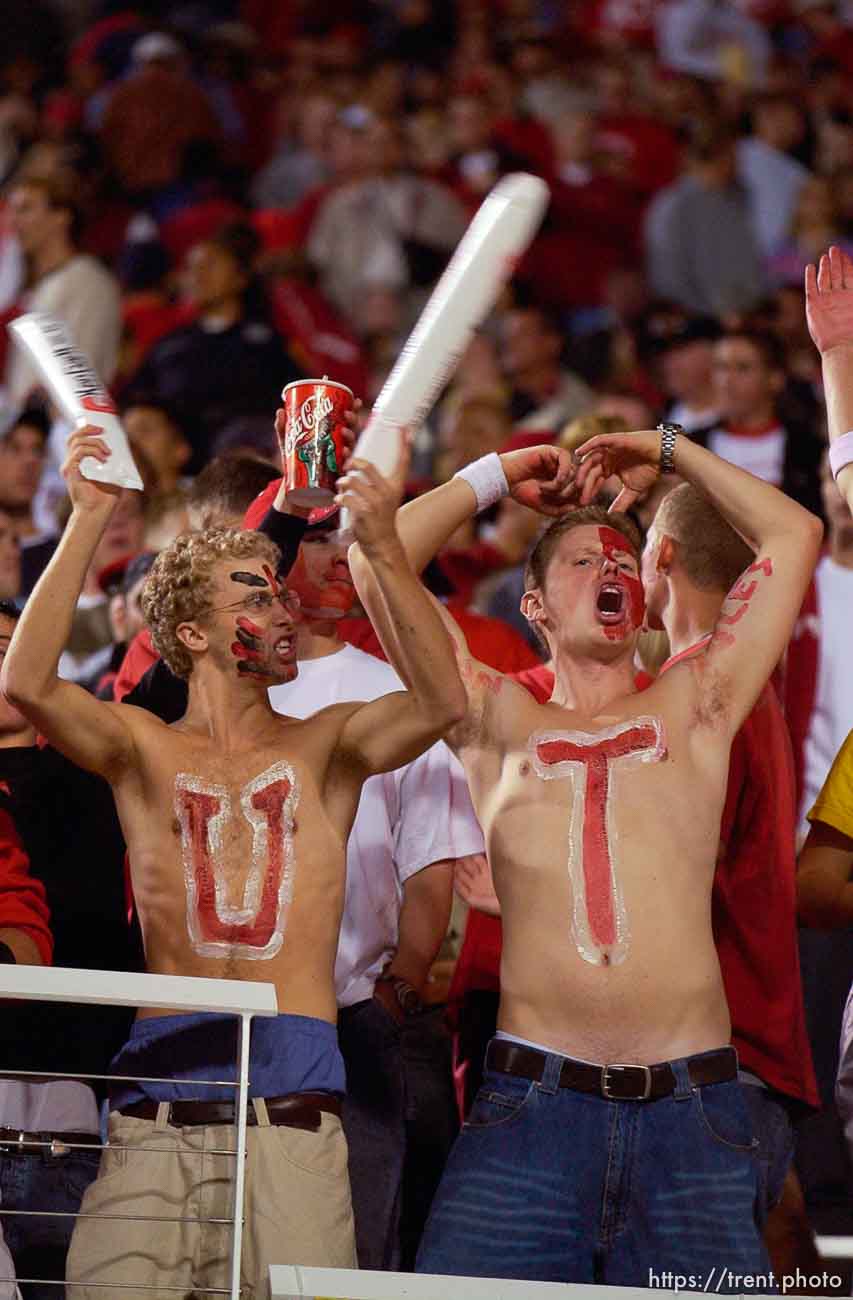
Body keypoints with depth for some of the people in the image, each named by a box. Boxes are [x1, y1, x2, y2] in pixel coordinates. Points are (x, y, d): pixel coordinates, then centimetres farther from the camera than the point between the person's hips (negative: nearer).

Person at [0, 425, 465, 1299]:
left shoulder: (324, 748, 14)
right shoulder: (144, 750, 13)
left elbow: (440, 702, -4)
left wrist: (385, 550, -16)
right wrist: (88, 522, -11)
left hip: (293, 1111, 0)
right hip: (156, 1112, 0)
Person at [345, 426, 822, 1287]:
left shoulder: (692, 711, 19)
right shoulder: (499, 723, 17)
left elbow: (794, 538, 18)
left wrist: (668, 454, 27)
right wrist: (497, 476, 25)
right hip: (530, 1109, 0)